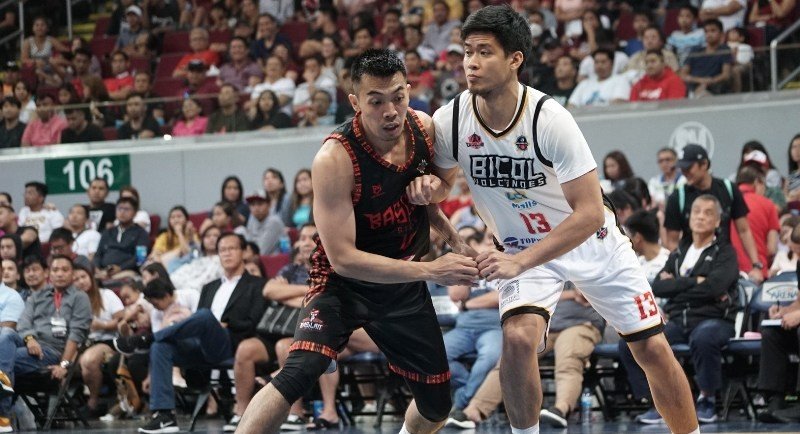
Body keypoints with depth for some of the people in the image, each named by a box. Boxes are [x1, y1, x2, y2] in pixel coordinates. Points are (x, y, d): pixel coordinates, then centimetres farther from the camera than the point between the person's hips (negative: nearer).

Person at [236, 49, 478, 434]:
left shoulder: (425, 129, -9)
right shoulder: (335, 159, -28)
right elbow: (342, 257, -29)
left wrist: (451, 234, 1)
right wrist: (429, 270, -31)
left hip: (405, 287, 6)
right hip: (344, 283, -6)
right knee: (298, 373, -31)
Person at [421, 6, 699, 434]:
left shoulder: (550, 118, -30)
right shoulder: (449, 121, -18)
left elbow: (590, 213, -30)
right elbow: (442, 182, 4)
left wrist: (519, 262, -38)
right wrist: (428, 186, -21)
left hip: (591, 238, -2)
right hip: (524, 248, 2)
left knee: (652, 348, 0)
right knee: (518, 337, -26)